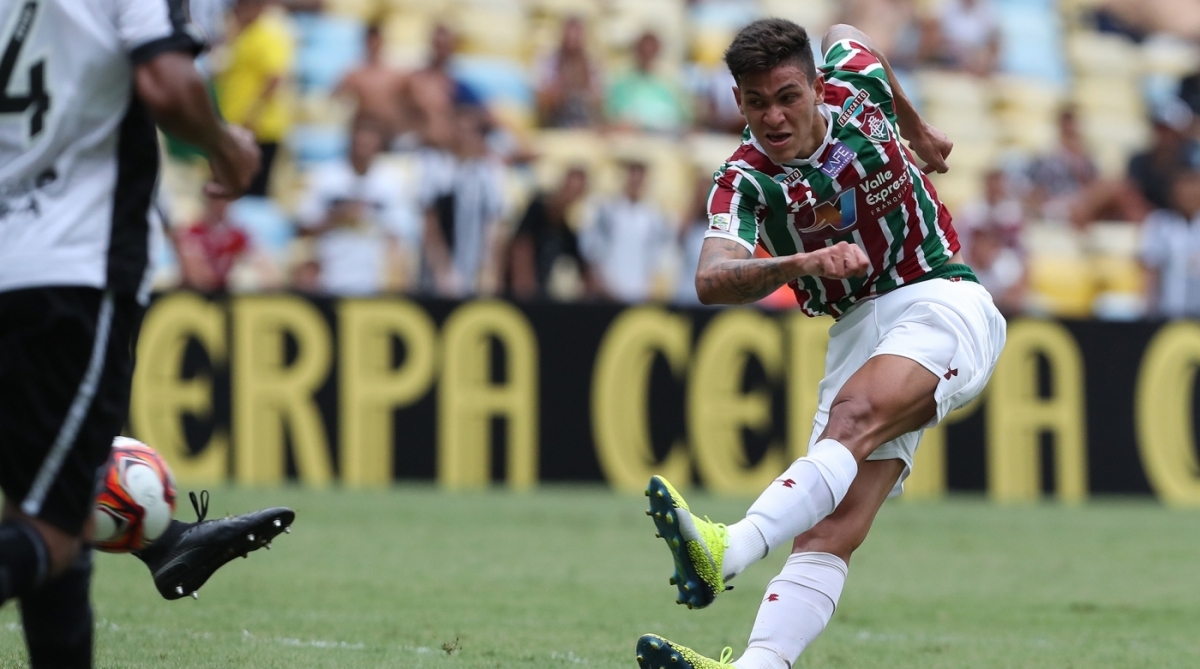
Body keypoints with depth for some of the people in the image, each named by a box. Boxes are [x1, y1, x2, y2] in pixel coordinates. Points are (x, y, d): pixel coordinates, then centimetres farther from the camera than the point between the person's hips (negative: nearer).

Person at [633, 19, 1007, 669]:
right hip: (857, 331, 2)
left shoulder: (855, 83, -2)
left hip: (943, 301, -2)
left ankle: (729, 549, -53)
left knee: (852, 419, -33)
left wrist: (915, 128, 35)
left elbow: (843, 35, 24)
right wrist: (802, 262, -44)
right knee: (832, 527, -19)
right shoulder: (744, 180, -8)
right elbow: (712, 280, -27)